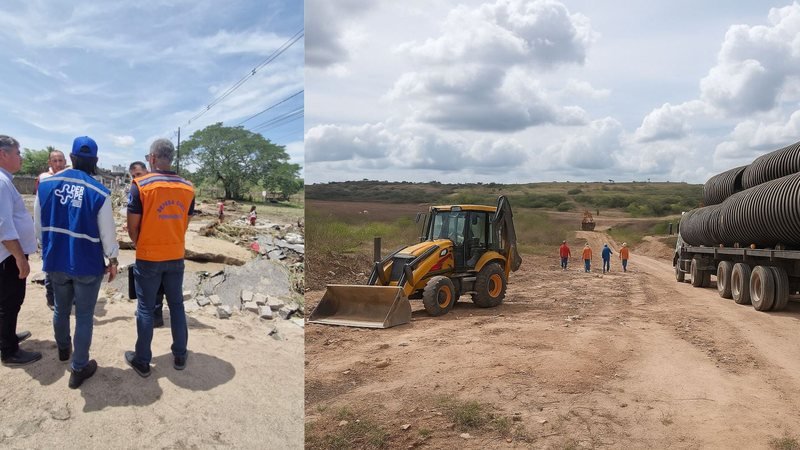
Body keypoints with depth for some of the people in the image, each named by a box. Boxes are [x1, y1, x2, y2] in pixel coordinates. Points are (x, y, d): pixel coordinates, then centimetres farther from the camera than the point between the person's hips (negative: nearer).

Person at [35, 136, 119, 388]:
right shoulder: (99, 192, -17)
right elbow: (107, 231, -11)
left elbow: (38, 226, 5)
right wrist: (113, 260, 3)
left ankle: (63, 349, 49)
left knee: (61, 309, 25)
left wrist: (48, 250, 20)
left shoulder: (46, 185, -4)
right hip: (87, 264, -5)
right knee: (84, 317, 6)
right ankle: (79, 369, 15)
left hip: (56, 261, 5)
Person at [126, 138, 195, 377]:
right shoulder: (188, 188, -1)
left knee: (146, 309, 8)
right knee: (176, 305, 14)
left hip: (148, 258, -3)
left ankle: (142, 361, 17)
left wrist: (140, 247, 11)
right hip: (176, 257, 3)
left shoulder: (141, 185, -13)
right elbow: (184, 224, 6)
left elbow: (132, 227, -8)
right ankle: (180, 356, 23)